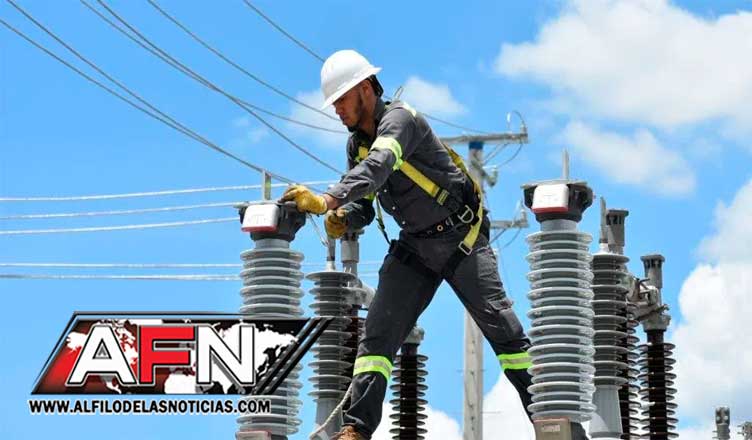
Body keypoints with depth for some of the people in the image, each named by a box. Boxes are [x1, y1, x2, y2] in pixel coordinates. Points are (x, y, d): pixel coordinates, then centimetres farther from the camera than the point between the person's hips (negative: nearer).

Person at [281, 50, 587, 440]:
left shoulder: (399, 118, -21)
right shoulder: (357, 144, 6)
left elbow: (377, 168, -40)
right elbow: (363, 207, 10)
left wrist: (327, 200, -54)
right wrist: (344, 219, -15)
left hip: (461, 239, -7)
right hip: (414, 247, 7)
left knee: (501, 325, -8)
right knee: (378, 331, -6)